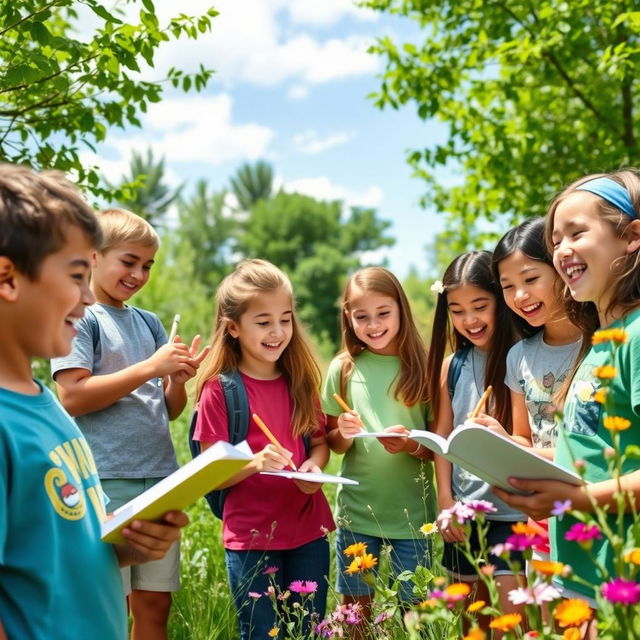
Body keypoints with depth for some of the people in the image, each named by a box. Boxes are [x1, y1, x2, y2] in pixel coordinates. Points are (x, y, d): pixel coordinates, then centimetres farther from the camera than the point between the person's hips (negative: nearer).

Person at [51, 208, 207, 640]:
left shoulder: (149, 323, 15)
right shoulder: (80, 317, -2)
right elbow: (73, 397, -14)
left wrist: (180, 380, -6)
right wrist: (150, 367, -16)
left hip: (160, 478, 6)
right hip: (105, 481, -6)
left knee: (155, 603, 10)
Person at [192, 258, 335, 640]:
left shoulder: (300, 381, 3)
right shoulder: (219, 390, -10)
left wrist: (314, 465, -10)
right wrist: (255, 463, -27)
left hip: (309, 531, 4)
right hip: (251, 537, -4)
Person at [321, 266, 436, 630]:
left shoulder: (422, 367, -4)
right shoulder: (343, 369, 0)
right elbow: (332, 443, 8)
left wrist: (413, 445, -20)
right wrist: (344, 434, -13)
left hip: (411, 514, -2)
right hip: (356, 513, 2)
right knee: (356, 614, 13)